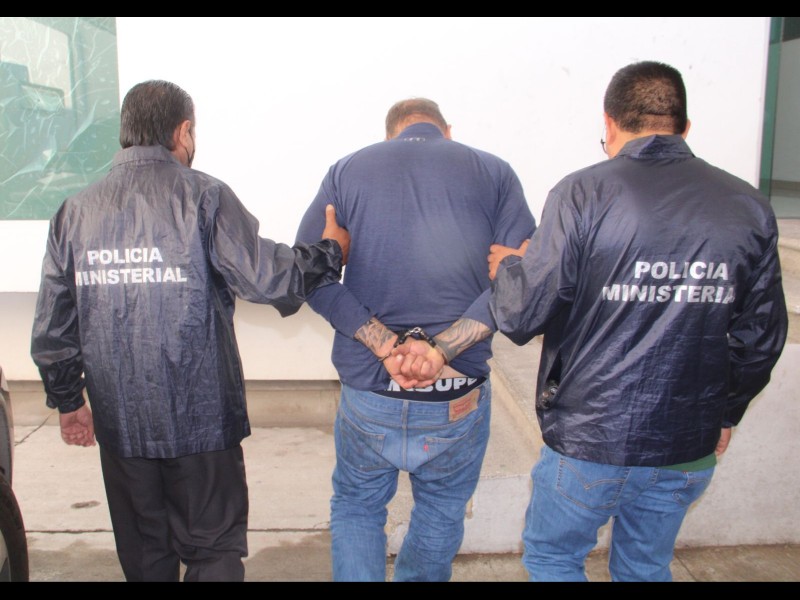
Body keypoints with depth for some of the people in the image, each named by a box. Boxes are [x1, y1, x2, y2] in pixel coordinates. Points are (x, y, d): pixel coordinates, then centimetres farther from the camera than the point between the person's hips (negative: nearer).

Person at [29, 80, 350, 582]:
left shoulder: (75, 211, 3)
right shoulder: (204, 196, -9)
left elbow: (51, 327, 5)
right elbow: (266, 278, -17)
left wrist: (67, 400, 18)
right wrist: (330, 252, 0)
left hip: (120, 423, 4)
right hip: (201, 420, -4)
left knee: (144, 555, 19)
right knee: (214, 550, 10)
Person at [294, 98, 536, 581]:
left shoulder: (347, 170, 4)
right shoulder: (495, 173, 2)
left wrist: (384, 345, -14)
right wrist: (438, 347, -17)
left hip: (370, 392, 0)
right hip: (459, 396, 0)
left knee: (356, 507, 23)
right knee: (442, 514, 23)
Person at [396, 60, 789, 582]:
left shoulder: (584, 193, -15)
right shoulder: (749, 207, -1)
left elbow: (523, 316, -16)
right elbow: (761, 337, 5)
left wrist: (508, 265, 5)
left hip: (591, 440, -4)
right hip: (690, 449, 5)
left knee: (551, 556, 20)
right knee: (647, 568, 25)